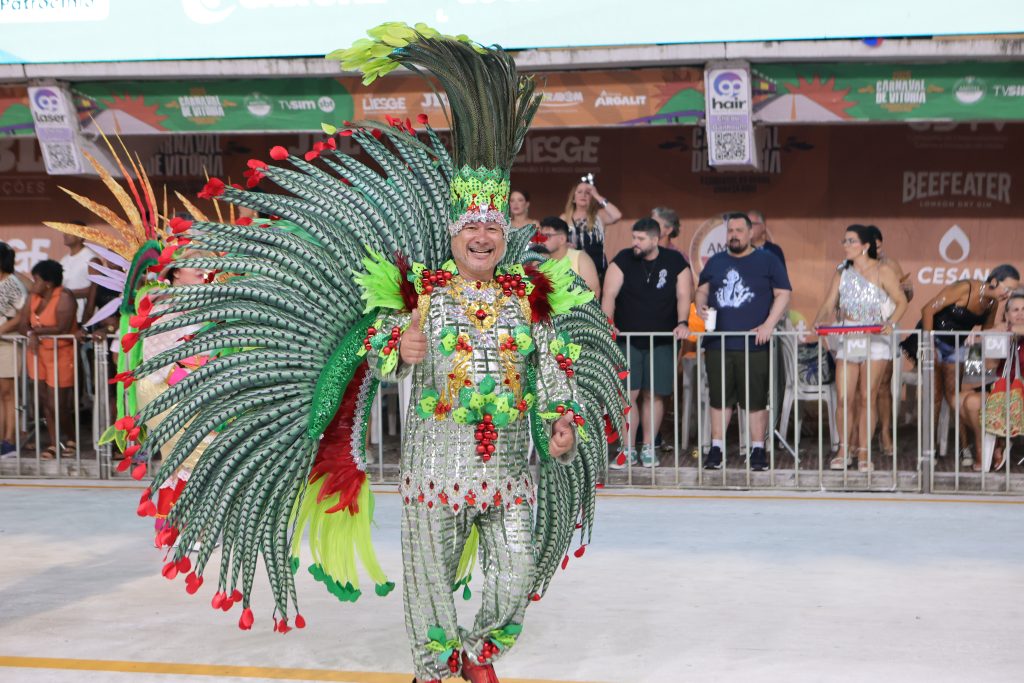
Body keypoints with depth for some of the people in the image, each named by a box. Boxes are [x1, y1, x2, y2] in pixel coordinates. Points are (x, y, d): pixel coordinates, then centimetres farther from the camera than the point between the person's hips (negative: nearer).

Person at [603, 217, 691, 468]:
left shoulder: (675, 261, 0)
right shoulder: (623, 260, -1)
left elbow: (683, 295, -5)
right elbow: (609, 295, -8)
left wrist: (682, 323, -21)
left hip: (661, 341, 0)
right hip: (627, 339, 0)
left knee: (654, 394, 2)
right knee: (628, 394, -5)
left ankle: (648, 448, 13)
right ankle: (628, 449, 3)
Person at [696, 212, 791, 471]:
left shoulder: (768, 261, 4)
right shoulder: (715, 262, 15)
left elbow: (783, 294, 0)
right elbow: (702, 289, 22)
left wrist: (768, 325, -11)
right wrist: (701, 306, -2)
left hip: (753, 344, -3)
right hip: (718, 343, 3)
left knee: (756, 399, -1)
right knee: (719, 398, 6)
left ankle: (758, 450, 6)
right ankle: (716, 449, 12)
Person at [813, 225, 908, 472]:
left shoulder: (882, 272, -2)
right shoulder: (841, 273, 11)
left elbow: (901, 301, -1)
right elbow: (828, 305, 7)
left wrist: (890, 323, -19)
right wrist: (818, 322, -14)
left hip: (874, 341, -3)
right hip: (846, 340, 3)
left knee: (866, 398, -3)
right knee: (844, 398, -2)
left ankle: (863, 453, 3)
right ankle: (844, 451, 9)